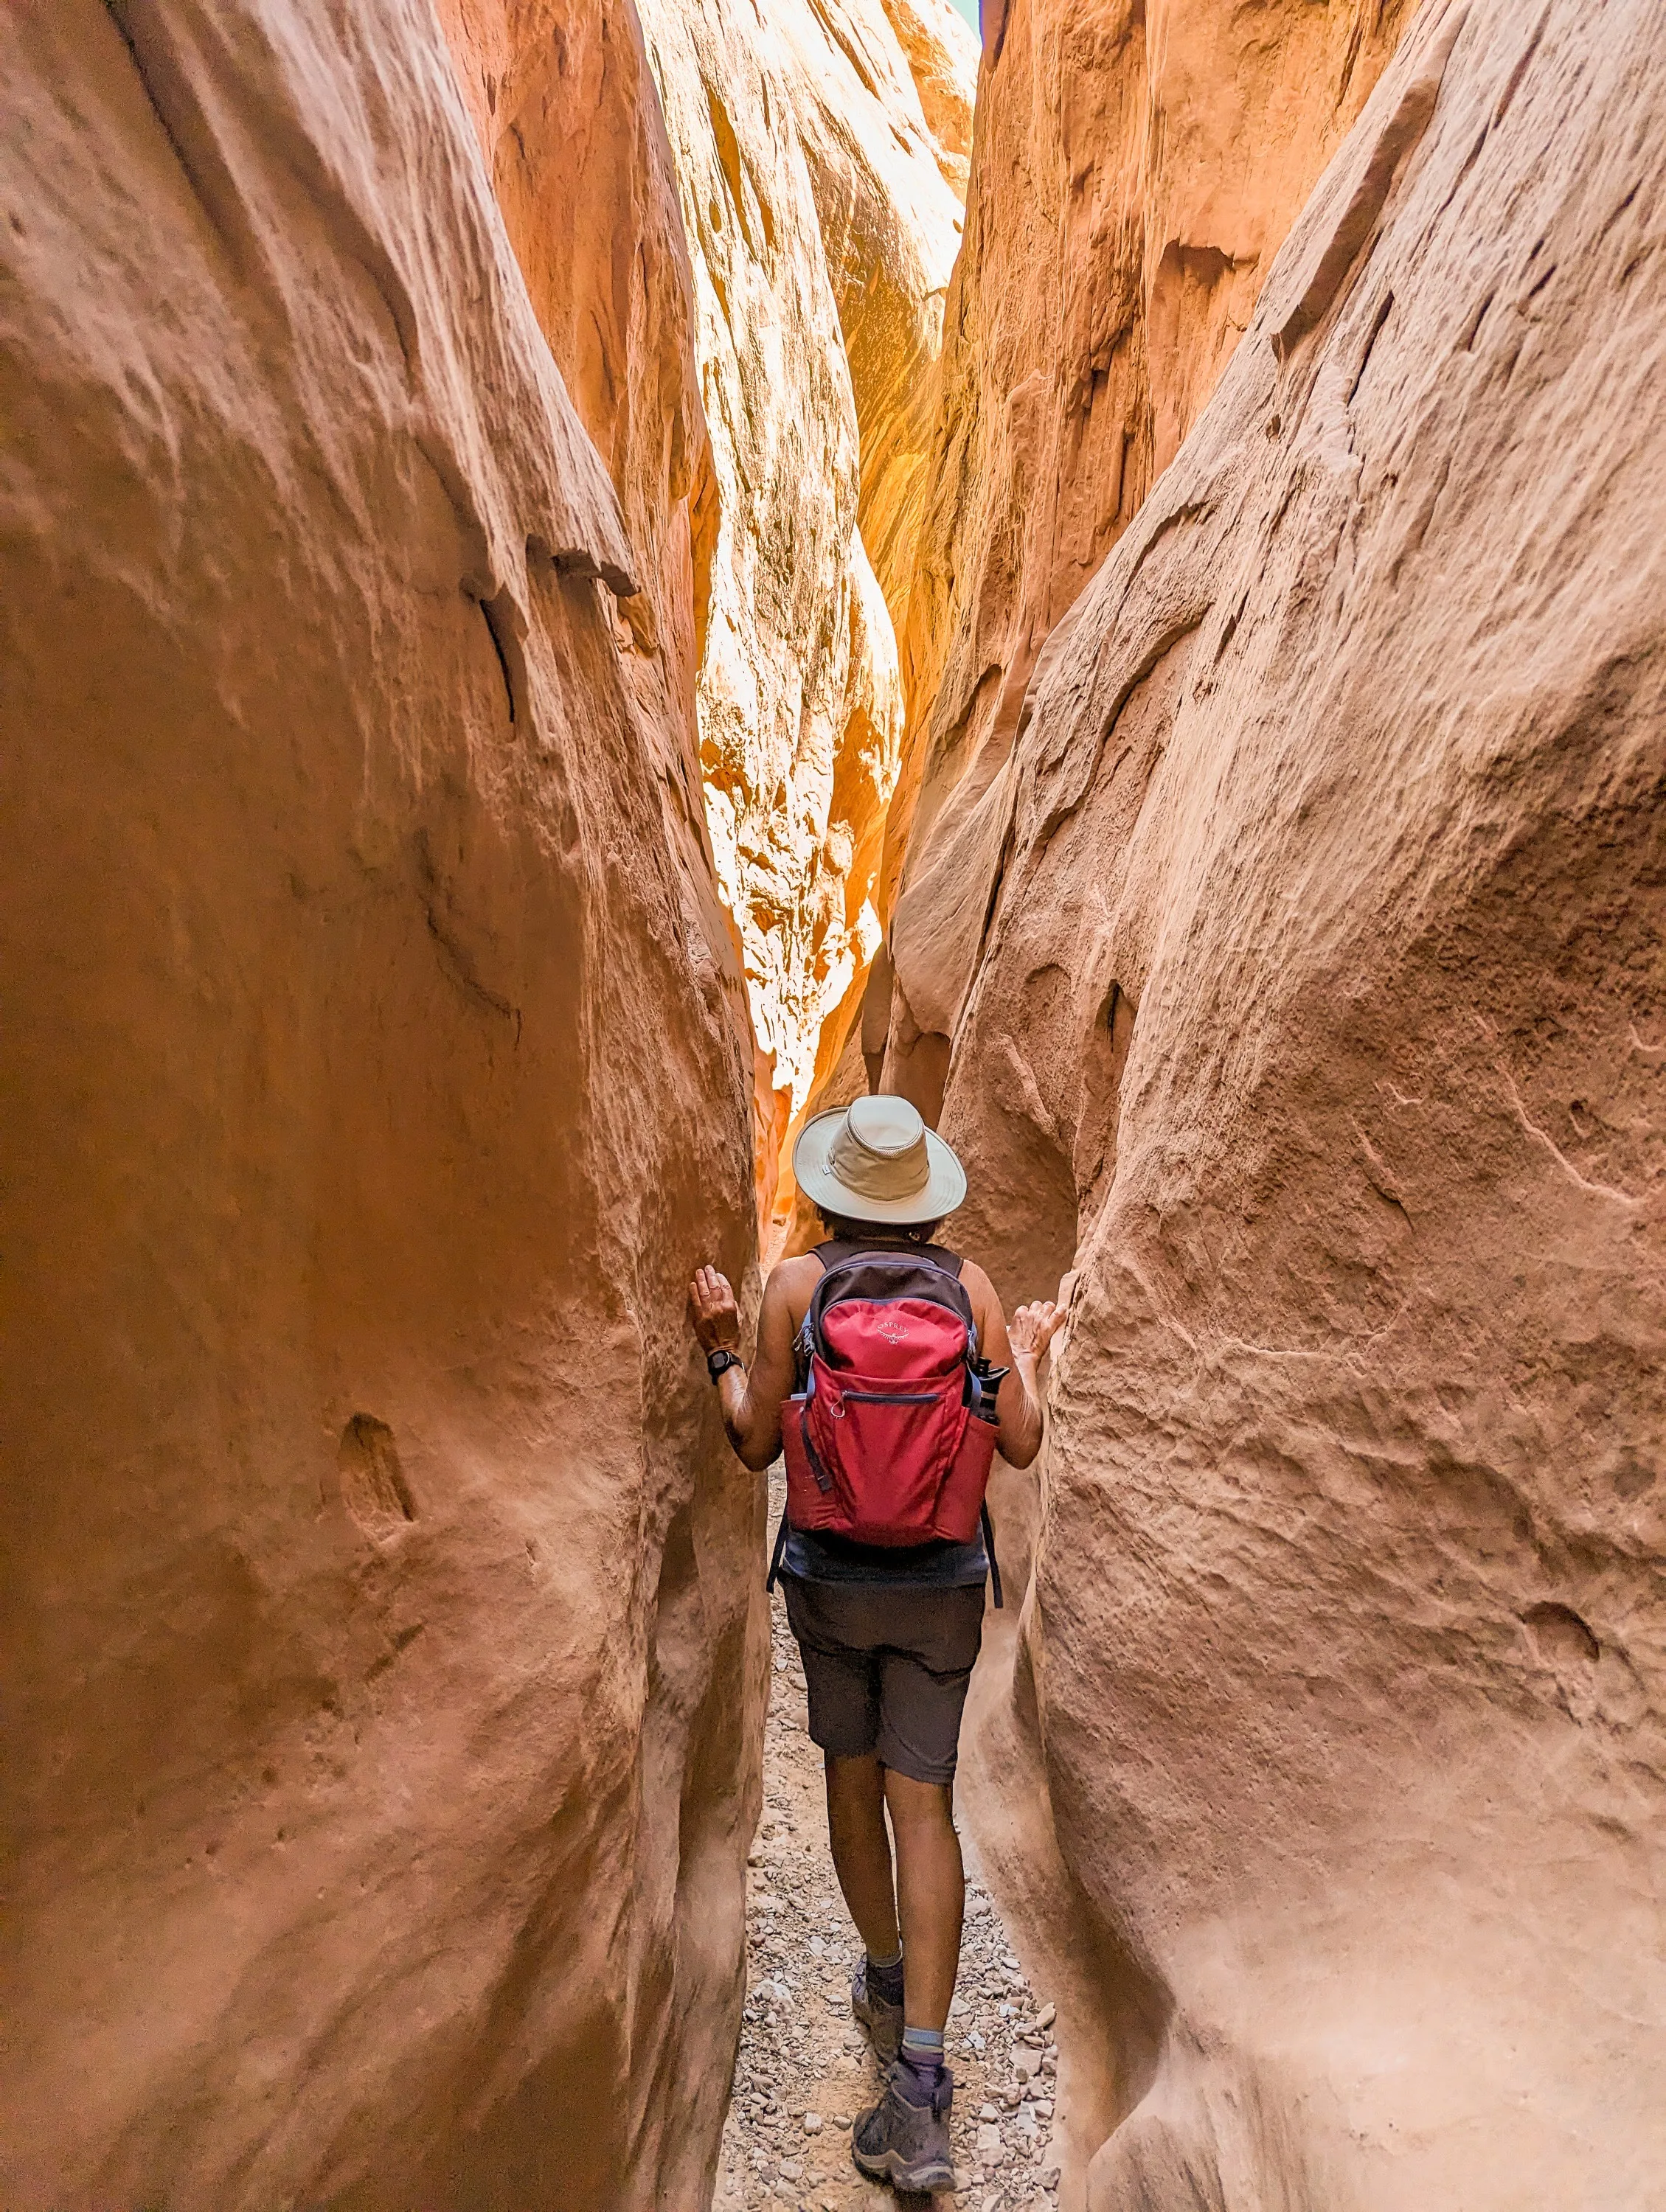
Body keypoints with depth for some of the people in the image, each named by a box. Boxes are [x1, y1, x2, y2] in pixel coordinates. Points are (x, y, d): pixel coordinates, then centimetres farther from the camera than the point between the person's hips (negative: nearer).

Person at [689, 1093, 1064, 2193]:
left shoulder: (795, 1283, -10)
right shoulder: (969, 1282, -6)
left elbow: (757, 1445, -5)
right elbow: (1020, 1445, -5)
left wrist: (721, 1346, 9)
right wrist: (1027, 1354, 14)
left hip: (830, 1574, 0)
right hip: (944, 1579, 1)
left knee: (852, 1779, 21)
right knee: (924, 1803, 7)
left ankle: (885, 1982, 42)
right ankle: (920, 2081, 5)